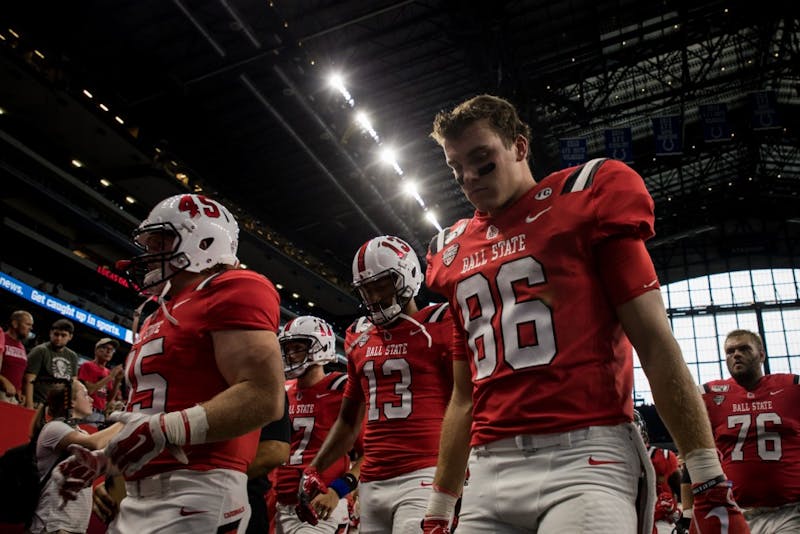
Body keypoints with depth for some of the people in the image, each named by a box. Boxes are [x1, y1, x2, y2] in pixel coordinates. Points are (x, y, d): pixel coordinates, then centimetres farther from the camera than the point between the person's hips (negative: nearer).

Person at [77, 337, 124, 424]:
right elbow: (88, 390, -12)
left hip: (102, 414, 6)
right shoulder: (87, 366, 1)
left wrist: (117, 381, 2)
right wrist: (110, 376, -10)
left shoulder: (108, 372, 16)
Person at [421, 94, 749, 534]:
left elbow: (656, 345, -1)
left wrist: (712, 488, -5)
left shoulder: (584, 200, 4)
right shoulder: (454, 250, 17)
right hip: (490, 470, 5)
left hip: (585, 455, -4)